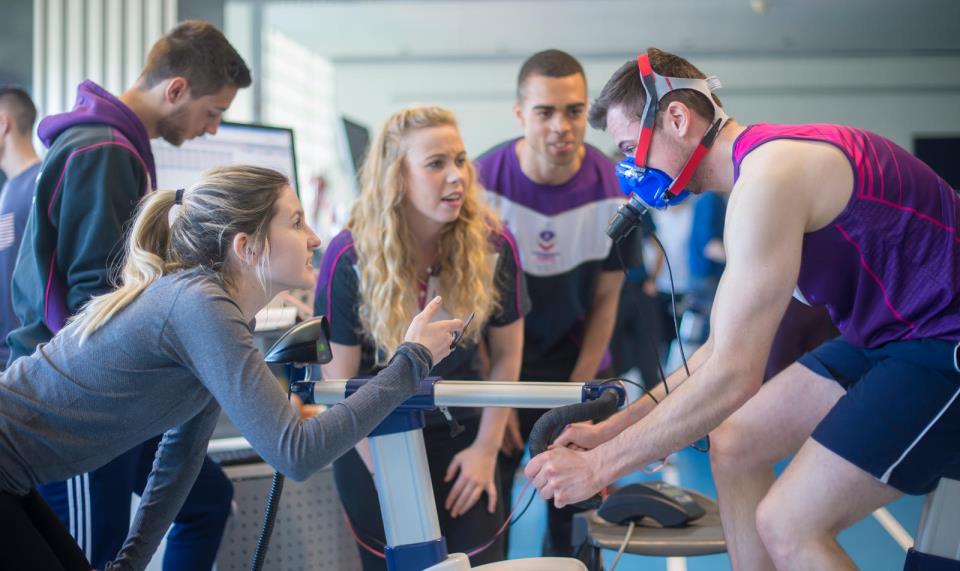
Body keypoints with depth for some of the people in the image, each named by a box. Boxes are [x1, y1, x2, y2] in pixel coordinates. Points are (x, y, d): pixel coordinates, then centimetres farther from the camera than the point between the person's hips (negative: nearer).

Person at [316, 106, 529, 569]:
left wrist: (486, 449, -4)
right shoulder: (350, 258, -19)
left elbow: (506, 354, -2)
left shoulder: (493, 245, -14)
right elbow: (340, 382, -13)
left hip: (458, 431, 1)